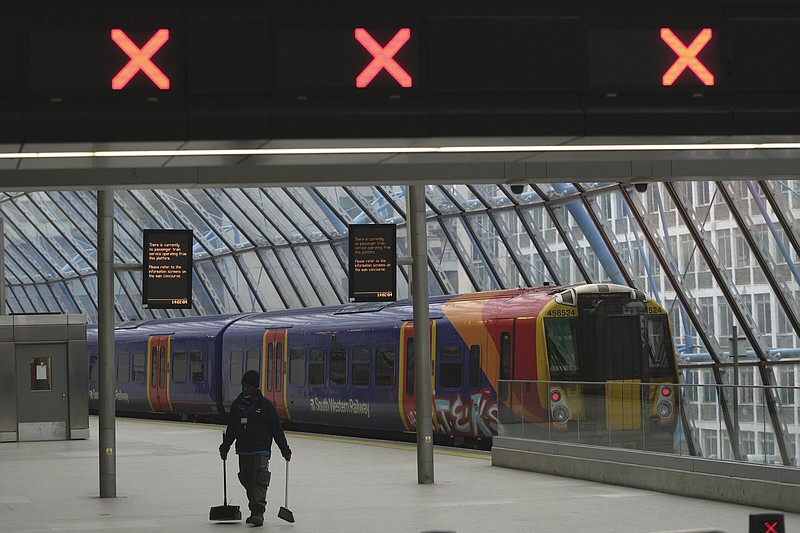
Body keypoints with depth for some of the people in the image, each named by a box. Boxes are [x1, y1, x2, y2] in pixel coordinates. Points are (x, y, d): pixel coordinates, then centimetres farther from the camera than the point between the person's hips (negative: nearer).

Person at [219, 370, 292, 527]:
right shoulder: (237, 404, 7)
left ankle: (258, 512, -19)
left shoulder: (265, 405, -4)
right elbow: (231, 429, 17)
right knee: (247, 481, 8)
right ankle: (254, 511, 18)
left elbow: (276, 429, -1)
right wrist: (225, 446, 15)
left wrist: (285, 449, -2)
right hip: (243, 451, 5)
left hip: (261, 450, -5)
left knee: (260, 480, -13)